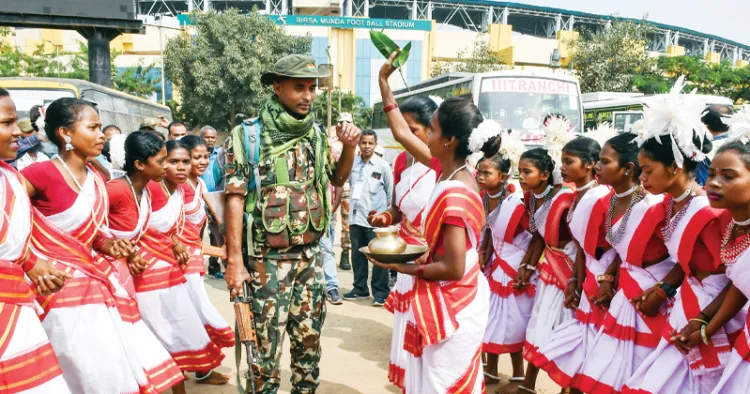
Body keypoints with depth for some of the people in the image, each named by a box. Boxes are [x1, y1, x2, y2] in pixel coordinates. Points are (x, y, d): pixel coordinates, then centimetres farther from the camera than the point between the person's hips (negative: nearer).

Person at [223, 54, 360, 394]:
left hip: (311, 256, 5)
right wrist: (234, 260, -13)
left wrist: (349, 148, -1)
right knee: (266, 347, 4)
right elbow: (235, 199, -10)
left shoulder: (316, 134, 5)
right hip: (268, 259, -4)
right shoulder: (248, 135, -9)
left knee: (309, 342, 15)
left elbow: (337, 179, 18)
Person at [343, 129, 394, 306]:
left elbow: (391, 192, 1)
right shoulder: (352, 164, 5)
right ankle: (360, 288, 27)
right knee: (357, 255, 13)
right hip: (356, 217, 4)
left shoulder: (383, 166, -4)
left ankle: (380, 292, 8)